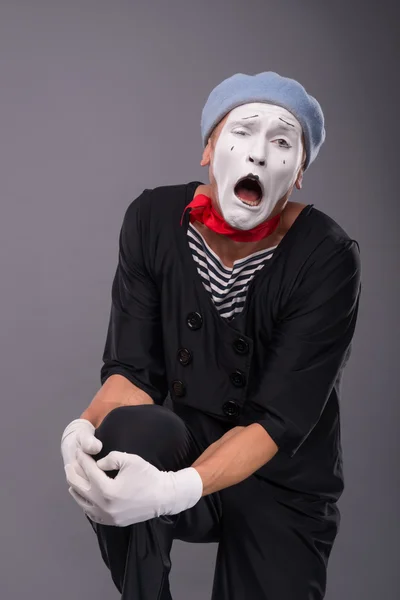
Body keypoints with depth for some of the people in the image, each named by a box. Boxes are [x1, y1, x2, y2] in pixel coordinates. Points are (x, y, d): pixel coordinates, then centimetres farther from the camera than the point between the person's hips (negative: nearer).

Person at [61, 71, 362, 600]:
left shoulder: (328, 257, -19)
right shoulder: (154, 219, -9)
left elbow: (278, 419, -22)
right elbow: (134, 370, -10)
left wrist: (174, 490, -38)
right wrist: (85, 429, -32)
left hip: (282, 487, 0)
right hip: (184, 445, 1)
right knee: (133, 429, -31)